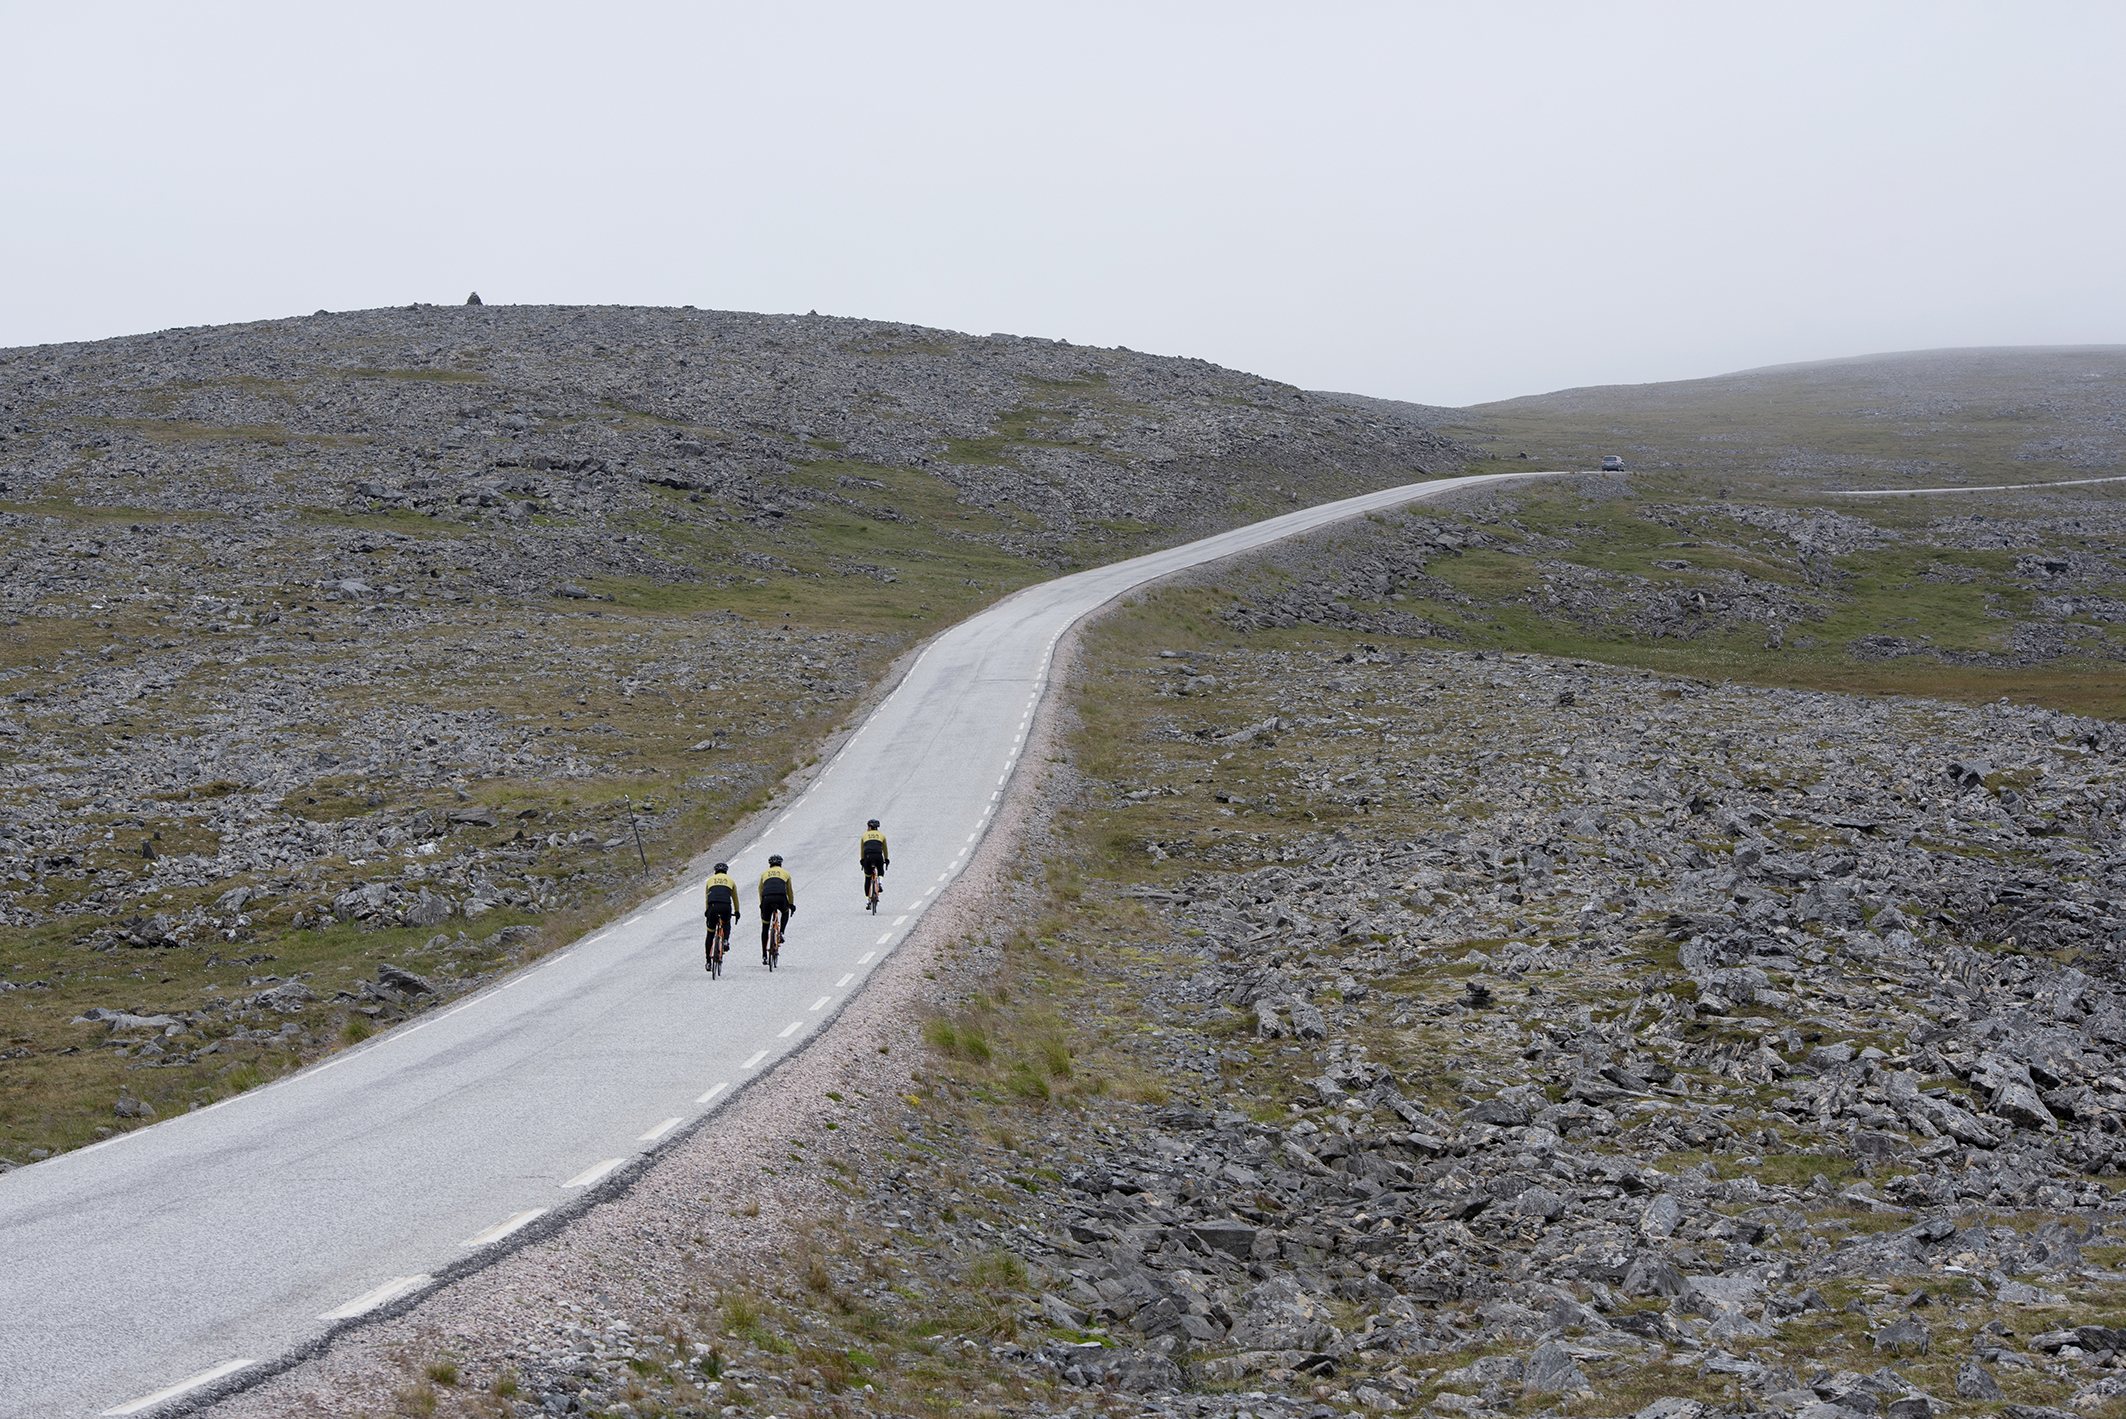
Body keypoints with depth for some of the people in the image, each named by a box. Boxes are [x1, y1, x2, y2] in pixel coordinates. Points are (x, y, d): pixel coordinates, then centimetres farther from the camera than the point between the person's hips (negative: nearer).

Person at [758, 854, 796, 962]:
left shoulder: (764, 874, 29)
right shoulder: (785, 873, 26)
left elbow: (760, 891, 38)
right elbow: (790, 891, 36)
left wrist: (762, 905, 51)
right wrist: (791, 905, 50)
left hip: (767, 898, 1)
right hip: (780, 898, -1)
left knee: (765, 928, 13)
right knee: (785, 912, 36)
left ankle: (764, 956, 12)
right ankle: (781, 933, 14)